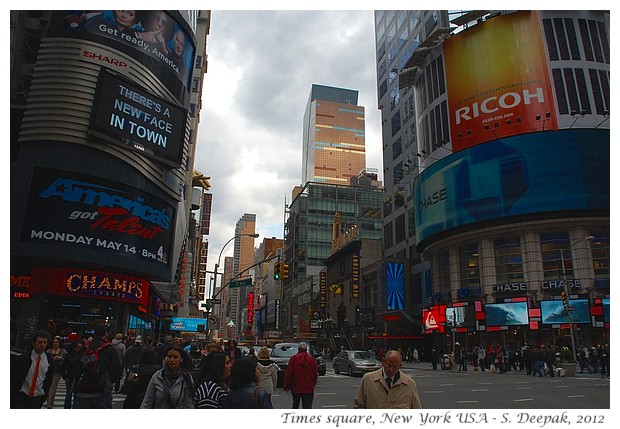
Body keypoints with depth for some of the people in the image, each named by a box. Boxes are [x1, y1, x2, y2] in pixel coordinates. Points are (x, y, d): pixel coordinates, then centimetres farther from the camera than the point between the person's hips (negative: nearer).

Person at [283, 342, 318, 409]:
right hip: (308, 389, 0)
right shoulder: (312, 359, 0)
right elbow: (316, 374, 5)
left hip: (296, 388, 0)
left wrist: (286, 386, 3)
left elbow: (288, 374, -6)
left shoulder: (293, 359, -4)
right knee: (307, 407, -2)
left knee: (295, 406, 18)